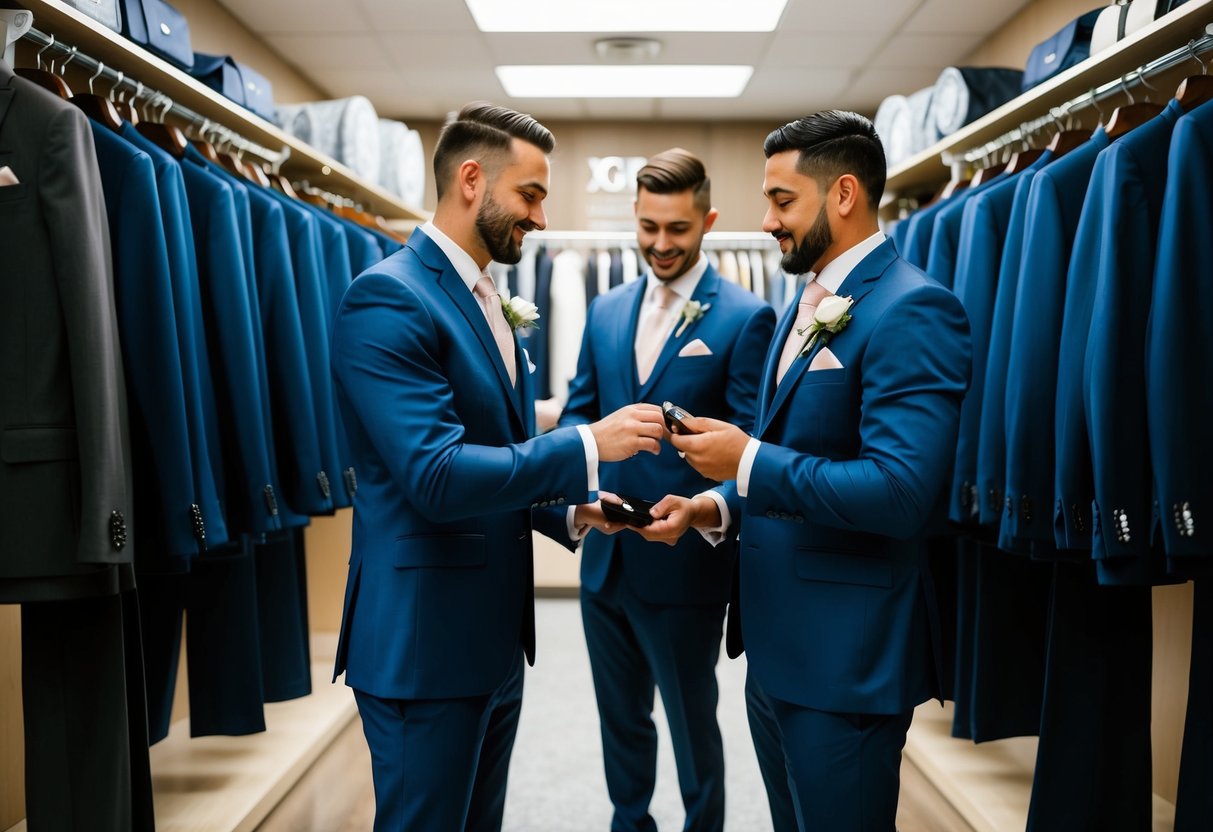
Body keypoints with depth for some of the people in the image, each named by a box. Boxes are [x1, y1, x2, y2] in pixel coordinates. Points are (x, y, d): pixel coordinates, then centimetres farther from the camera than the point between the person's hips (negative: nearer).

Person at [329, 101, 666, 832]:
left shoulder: (486, 302, 12)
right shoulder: (389, 297, -17)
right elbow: (436, 476, -26)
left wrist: (569, 510, 3)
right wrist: (589, 446, -23)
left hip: (494, 635, 9)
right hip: (422, 642, -9)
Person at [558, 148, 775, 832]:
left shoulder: (744, 317, -9)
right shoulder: (606, 310, 8)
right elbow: (579, 410, 10)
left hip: (684, 563, -5)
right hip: (606, 558, 5)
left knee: (691, 725, 14)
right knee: (620, 718, 23)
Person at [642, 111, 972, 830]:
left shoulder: (911, 310, -18)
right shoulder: (806, 307, 12)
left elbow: (900, 490, -28)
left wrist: (749, 461, -21)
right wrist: (718, 506, 3)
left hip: (846, 655, -9)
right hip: (776, 642, 9)